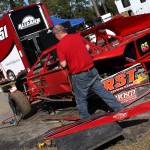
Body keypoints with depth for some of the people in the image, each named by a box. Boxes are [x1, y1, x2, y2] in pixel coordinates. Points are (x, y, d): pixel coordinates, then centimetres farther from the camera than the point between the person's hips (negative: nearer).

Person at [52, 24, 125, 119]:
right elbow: (88, 48, 15)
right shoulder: (77, 36, 4)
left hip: (78, 75, -4)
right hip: (91, 69, 5)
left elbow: (63, 64, -11)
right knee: (102, 91, 12)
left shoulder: (60, 45, -10)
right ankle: (120, 108, 14)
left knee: (81, 99, 12)